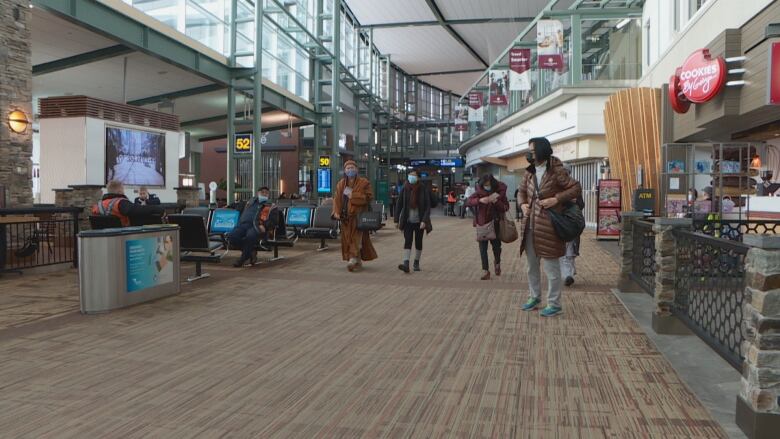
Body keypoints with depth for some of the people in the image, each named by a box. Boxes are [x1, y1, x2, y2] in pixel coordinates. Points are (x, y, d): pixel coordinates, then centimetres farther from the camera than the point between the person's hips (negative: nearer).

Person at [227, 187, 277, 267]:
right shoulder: (250, 202, 31)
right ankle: (251, 252, -7)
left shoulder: (270, 207, 17)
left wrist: (265, 226, -12)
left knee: (250, 236, -39)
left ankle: (244, 257, -18)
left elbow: (272, 221, 6)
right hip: (244, 225, 4)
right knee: (232, 236, -26)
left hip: (257, 227, -4)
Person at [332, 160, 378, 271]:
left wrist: (353, 195, -13)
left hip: (358, 215, -5)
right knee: (347, 239, 7)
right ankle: (358, 261, 17)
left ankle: (353, 259, -19)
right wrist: (336, 212, -5)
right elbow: (337, 199, 10)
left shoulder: (364, 183, 1)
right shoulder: (341, 184, 14)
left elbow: (368, 197, -8)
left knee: (356, 237, -14)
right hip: (345, 216, 5)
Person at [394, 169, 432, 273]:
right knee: (407, 241, -9)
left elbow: (427, 206, -7)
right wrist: (396, 219, 0)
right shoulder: (405, 189, -1)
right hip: (408, 221, 1)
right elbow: (399, 205, 3)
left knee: (418, 242, 8)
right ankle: (406, 263, -16)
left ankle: (416, 263, 22)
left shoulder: (423, 189, -5)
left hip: (419, 221, -1)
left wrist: (424, 221, -16)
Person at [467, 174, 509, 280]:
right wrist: (479, 200, -27)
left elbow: (506, 207, -7)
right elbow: (468, 201, -10)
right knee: (483, 248, 1)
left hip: (495, 224, 0)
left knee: (496, 245, 11)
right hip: (482, 224, 1)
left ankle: (497, 263, 42)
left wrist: (496, 201, -25)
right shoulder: (479, 191, -6)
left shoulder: (499, 191, -8)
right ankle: (485, 271, 10)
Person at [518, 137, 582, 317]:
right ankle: (535, 297, 33)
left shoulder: (556, 171, -11)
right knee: (531, 265, 17)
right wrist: (523, 204, 3)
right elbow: (522, 190, 22)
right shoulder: (530, 172, 9)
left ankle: (554, 304, 12)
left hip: (548, 226, -7)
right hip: (530, 226, 7)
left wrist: (556, 199, -19)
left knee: (551, 267, 0)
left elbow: (576, 188, -10)